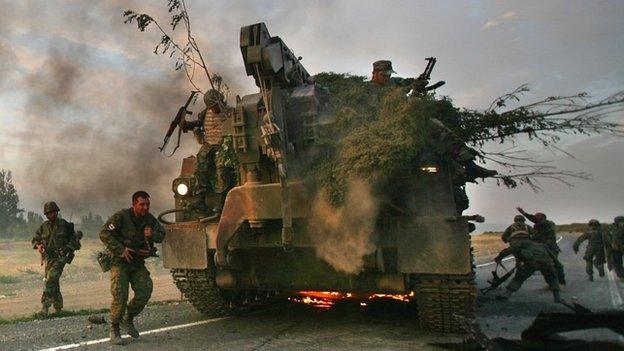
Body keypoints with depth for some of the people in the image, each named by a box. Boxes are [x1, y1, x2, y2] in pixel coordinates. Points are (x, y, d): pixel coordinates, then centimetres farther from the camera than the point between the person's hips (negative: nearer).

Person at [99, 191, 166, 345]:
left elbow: (162, 233, 11)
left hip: (138, 262, 5)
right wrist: (121, 250, -24)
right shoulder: (121, 217, -16)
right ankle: (114, 328, 7)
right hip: (119, 261, -5)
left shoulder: (149, 219, 1)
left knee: (145, 289, -11)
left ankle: (128, 319, 13)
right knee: (120, 295, -14)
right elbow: (104, 233, -18)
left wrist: (152, 234, -12)